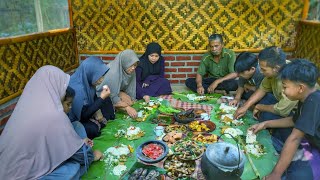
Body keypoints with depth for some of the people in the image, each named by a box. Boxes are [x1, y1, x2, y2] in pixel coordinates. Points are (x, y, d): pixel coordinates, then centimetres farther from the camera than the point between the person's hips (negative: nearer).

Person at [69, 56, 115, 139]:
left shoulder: (87, 81, -12)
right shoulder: (77, 90, -35)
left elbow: (94, 98, 7)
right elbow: (84, 115, -28)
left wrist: (98, 111, -9)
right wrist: (101, 98, -29)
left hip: (86, 110, 8)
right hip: (75, 119, -8)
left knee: (106, 100, 3)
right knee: (93, 129, -31)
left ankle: (102, 121, -1)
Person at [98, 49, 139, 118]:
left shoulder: (131, 71, -17)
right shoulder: (112, 73, -37)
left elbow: (130, 87, -8)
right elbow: (112, 96, -35)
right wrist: (127, 108, -39)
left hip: (117, 90, 7)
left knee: (129, 102, -13)